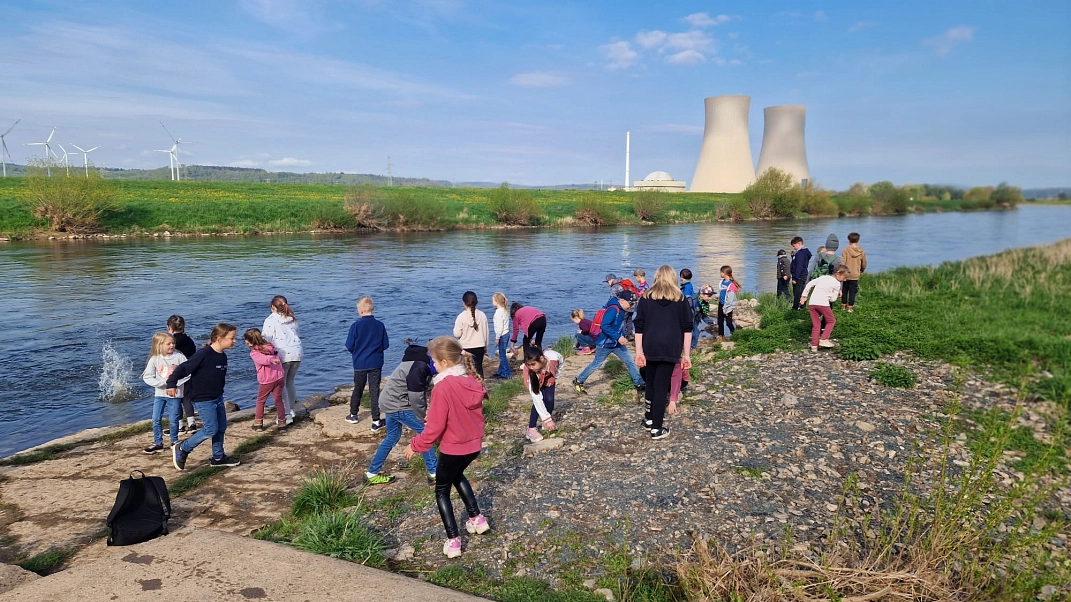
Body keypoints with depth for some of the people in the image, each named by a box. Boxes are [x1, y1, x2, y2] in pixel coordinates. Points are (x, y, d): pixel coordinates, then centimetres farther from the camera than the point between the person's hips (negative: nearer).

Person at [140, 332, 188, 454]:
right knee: (156, 419, 5)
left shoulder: (179, 356, -8)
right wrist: (162, 382, -18)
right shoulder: (154, 359, -5)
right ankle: (158, 443, 18)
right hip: (159, 393, 2)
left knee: (173, 419, 4)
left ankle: (174, 441, 23)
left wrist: (175, 383, -17)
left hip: (175, 393, -2)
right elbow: (147, 377, -6)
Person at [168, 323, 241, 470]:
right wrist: (171, 384, -21)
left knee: (221, 427, 11)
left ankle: (218, 457, 25)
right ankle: (182, 449, 9)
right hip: (203, 399, -8)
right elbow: (184, 368, -20)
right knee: (211, 429, -8)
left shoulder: (222, 357, 5)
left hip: (217, 398, 8)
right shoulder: (204, 354, -21)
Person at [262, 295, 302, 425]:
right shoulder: (292, 319, 12)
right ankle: (292, 409, 30)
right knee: (290, 382, 21)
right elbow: (295, 334, 12)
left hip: (283, 355, -6)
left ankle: (287, 414, -1)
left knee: (281, 385, 3)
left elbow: (266, 340, -5)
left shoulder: (270, 320, -4)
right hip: (296, 352, 6)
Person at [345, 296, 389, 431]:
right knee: (374, 391, 3)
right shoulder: (380, 325, -6)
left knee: (358, 389, 18)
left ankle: (353, 415, 34)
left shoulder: (356, 325, -12)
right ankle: (376, 421, 0)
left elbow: (349, 345, -10)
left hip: (359, 363, 0)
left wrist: (356, 352, 11)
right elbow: (386, 345, -1)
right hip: (376, 363, 0)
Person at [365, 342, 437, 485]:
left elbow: (420, 390, 11)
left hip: (390, 403, 10)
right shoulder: (419, 367, -26)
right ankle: (433, 472, 4)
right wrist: (422, 416, -13)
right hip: (398, 406, -10)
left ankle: (372, 473, 28)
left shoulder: (421, 363, 6)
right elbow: (415, 396, -24)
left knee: (393, 437, 20)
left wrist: (424, 410, 2)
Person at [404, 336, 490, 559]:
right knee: (457, 475, 35)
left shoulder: (443, 387, -24)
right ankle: (477, 518, 36)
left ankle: (453, 541, 14)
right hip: (474, 445, 7)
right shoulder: (472, 381, -3)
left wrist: (415, 446, -6)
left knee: (442, 491, 16)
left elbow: (435, 427, -20)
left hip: (453, 449, -7)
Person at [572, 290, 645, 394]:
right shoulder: (613, 309, -24)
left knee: (629, 361, 4)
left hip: (616, 343, 9)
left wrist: (622, 337, 7)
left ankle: (639, 384, 11)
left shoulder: (621, 310, 5)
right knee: (596, 364, 5)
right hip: (605, 343, -9)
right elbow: (605, 326, -31)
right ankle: (578, 381, 21)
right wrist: (618, 337, -29)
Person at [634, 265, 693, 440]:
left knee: (651, 383, 18)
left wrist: (639, 351, 4)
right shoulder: (681, 299, 6)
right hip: (670, 348, -2)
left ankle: (649, 419, 29)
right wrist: (686, 355, 4)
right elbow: (687, 329, 2)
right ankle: (657, 428, 4)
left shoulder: (646, 298, 8)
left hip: (651, 347, 2)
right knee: (662, 386, 0)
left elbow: (639, 327, 3)